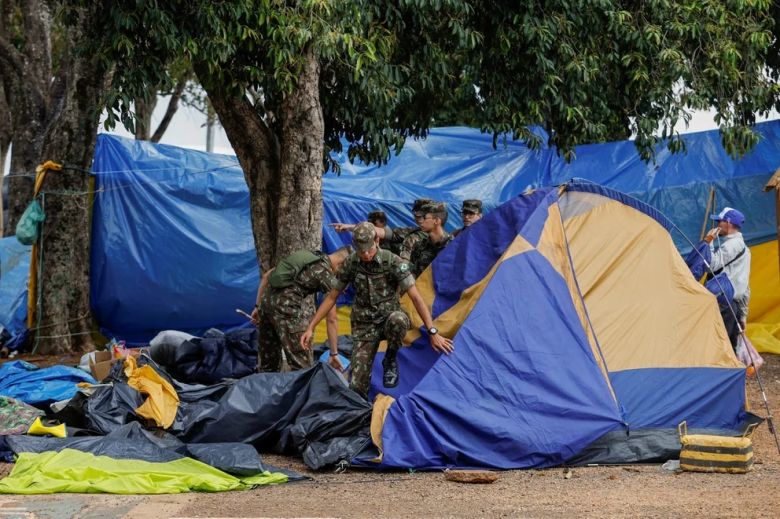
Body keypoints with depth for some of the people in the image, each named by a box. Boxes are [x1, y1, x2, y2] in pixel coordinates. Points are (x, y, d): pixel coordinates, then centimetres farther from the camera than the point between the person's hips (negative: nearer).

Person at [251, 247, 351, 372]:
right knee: (302, 367, -3)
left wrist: (258, 306, 23)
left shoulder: (306, 255, 23)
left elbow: (266, 276, 22)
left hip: (266, 301, 8)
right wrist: (334, 353, 5)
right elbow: (332, 319, 1)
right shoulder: (327, 274, 3)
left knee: (268, 363, 18)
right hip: (287, 305, -8)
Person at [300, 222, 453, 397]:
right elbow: (332, 297, 3)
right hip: (364, 326, 2)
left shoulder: (393, 262, -18)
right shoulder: (351, 263, -7)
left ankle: (390, 360, -10)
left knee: (398, 320, -41)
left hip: (388, 318, -1)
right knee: (356, 385, -15)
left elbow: (416, 298, -21)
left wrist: (433, 332, -29)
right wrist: (310, 327, -2)